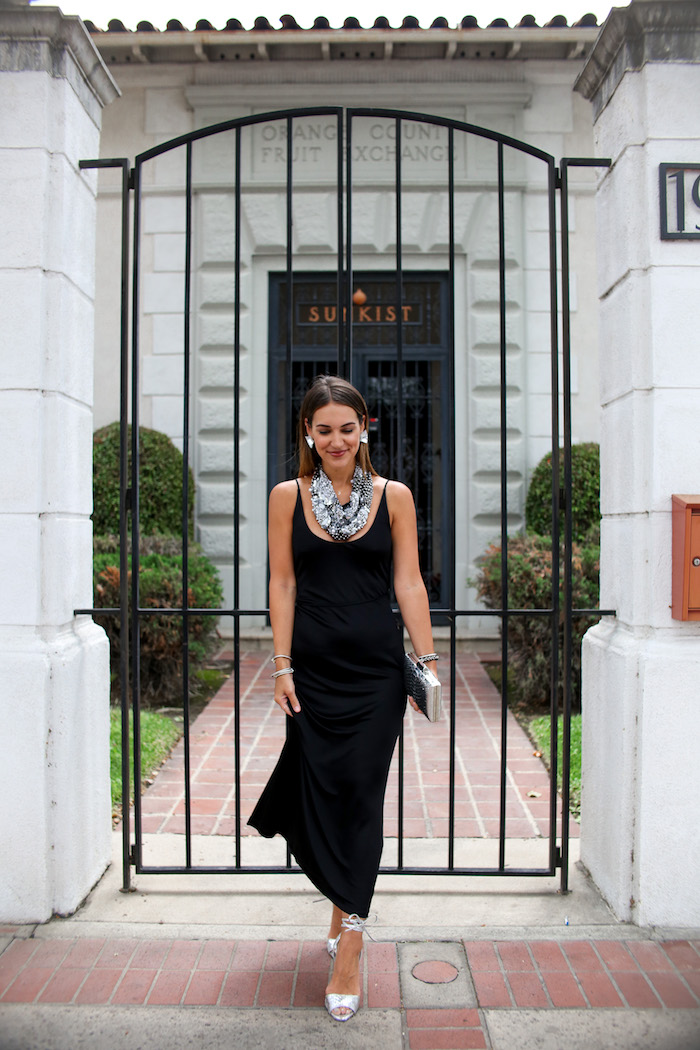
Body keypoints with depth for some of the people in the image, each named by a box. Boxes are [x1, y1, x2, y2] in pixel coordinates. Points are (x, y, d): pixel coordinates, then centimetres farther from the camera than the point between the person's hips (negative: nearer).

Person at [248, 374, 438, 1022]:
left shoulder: (394, 496, 2)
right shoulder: (288, 497, 3)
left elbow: (409, 582, 2)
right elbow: (282, 584, 2)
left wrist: (429, 659, -2)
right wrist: (283, 666, -2)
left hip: (376, 665, -1)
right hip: (314, 667, 1)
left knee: (360, 794, -1)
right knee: (320, 790, 7)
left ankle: (348, 952, 9)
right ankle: (346, 905, 34)